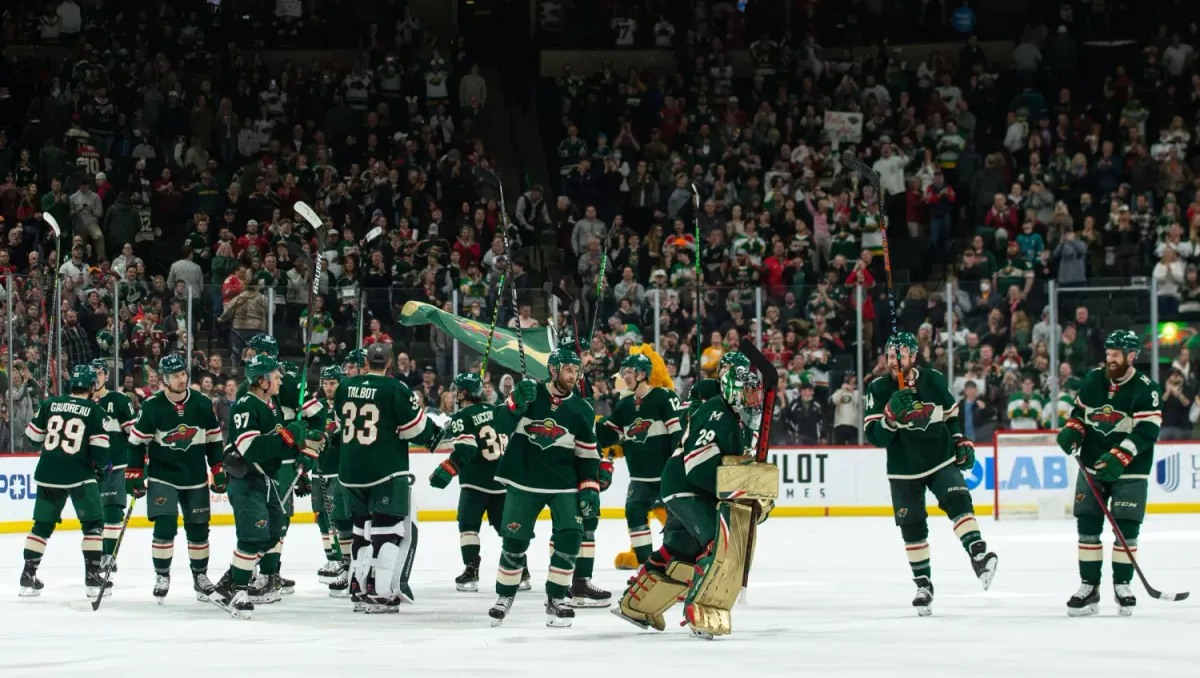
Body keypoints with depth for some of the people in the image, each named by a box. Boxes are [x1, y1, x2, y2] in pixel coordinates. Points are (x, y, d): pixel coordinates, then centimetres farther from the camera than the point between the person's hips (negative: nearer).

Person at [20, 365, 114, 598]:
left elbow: (33, 436, 10)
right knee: (93, 523, 9)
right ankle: (92, 577, 2)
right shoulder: (95, 411, -5)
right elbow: (99, 447, -9)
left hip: (48, 474, 4)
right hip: (80, 475, -4)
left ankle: (28, 576, 15)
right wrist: (103, 466, 11)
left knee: (43, 524, 16)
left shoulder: (49, 404, 5)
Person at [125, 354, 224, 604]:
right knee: (165, 527, -13)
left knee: (198, 528, 8)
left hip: (195, 479, 3)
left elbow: (213, 440, 8)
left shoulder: (202, 405, -2)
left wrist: (218, 471, 7)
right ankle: (162, 576, 1)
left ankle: (200, 575, 23)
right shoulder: (152, 407, -10)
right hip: (162, 477, -3)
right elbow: (137, 442, -4)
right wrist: (134, 475, -6)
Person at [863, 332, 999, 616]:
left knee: (958, 501, -24)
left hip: (941, 460, 0)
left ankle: (979, 555, -33)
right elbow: (876, 437, -18)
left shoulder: (933, 380, -5)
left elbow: (951, 413, 14)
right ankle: (923, 586, 16)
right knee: (912, 528, 4)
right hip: (904, 470, 0)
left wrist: (961, 443, 7)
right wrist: (892, 413, -33)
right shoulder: (879, 390, -10)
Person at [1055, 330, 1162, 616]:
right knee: (1088, 525, -1)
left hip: (1129, 471, -3)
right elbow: (1079, 412, 16)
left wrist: (1118, 459, -29)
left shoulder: (1147, 390, -12)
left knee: (1127, 528, -3)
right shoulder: (1092, 380, 3)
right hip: (1092, 465, 4)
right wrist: (1071, 432, -5)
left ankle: (1122, 583, 13)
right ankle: (1089, 587, 4)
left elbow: (1146, 432, -20)